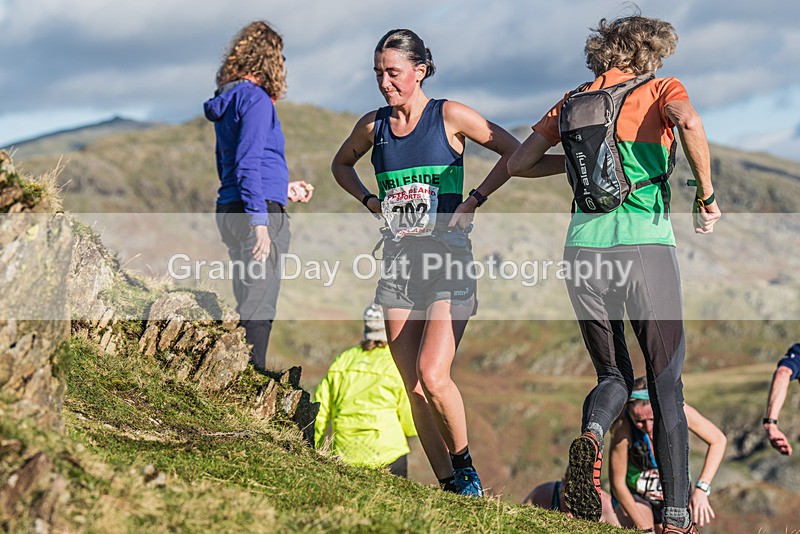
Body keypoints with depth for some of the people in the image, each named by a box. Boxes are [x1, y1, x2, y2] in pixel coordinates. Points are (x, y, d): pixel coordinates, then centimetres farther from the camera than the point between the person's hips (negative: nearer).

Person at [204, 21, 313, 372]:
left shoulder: (227, 101, 18)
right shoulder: (255, 98, -9)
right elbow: (248, 164, -18)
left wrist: (284, 189, 30)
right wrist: (260, 221, -21)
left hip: (231, 211, 9)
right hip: (257, 211, -9)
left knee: (250, 305, 14)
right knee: (259, 307, -8)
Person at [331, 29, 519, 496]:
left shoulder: (450, 117, -4)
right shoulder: (373, 126, 8)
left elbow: (515, 152, 0)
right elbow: (341, 164, 27)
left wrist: (475, 200, -5)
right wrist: (370, 201, 11)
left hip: (449, 259, -5)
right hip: (399, 261, 5)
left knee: (432, 376, -18)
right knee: (413, 387, 2)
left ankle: (466, 467, 6)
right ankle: (449, 486, 12)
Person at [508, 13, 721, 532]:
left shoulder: (573, 102, 16)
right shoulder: (660, 89, 6)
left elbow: (518, 163, 16)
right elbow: (689, 122, -17)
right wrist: (707, 196, -8)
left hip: (584, 248, 3)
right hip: (646, 245, -3)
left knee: (614, 375, 16)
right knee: (666, 384, 6)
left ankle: (591, 436, -18)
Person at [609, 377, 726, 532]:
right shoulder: (623, 426, -31)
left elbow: (718, 440, -12)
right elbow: (617, 483, -22)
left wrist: (701, 489, -23)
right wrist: (645, 529, -24)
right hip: (633, 495, -3)